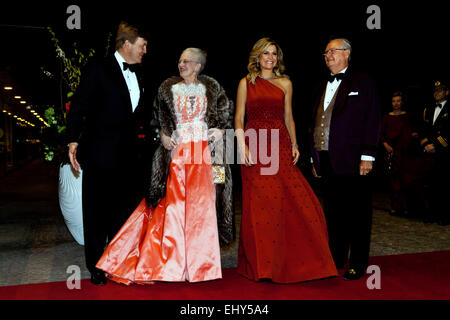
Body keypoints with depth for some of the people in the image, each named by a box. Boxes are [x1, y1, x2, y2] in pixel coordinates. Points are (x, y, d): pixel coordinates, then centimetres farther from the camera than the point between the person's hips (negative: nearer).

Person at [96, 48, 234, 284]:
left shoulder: (211, 88, 9)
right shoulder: (168, 88, 9)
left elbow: (226, 110, 15)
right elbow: (157, 115, 15)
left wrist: (221, 130, -1)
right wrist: (163, 135, 0)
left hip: (204, 152, 0)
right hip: (177, 151, 0)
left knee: (202, 203, 0)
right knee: (174, 203, -3)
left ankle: (200, 261, 12)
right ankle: (175, 260, 9)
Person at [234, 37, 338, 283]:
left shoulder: (285, 83, 15)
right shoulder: (246, 83, 9)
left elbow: (288, 118, 15)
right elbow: (239, 118, 4)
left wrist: (294, 145, 3)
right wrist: (242, 145, -9)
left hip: (280, 146, 2)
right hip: (255, 146, -2)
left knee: (292, 201, -5)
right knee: (260, 205, -2)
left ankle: (292, 262, 10)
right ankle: (261, 264, 10)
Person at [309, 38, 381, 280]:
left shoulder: (362, 82, 2)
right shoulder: (321, 88, 20)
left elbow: (373, 120, -5)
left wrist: (367, 156, -12)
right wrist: (315, 157, 15)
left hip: (352, 160, -6)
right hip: (326, 160, 6)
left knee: (357, 212, 2)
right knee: (333, 212, 12)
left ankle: (358, 264, 14)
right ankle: (336, 259, 24)